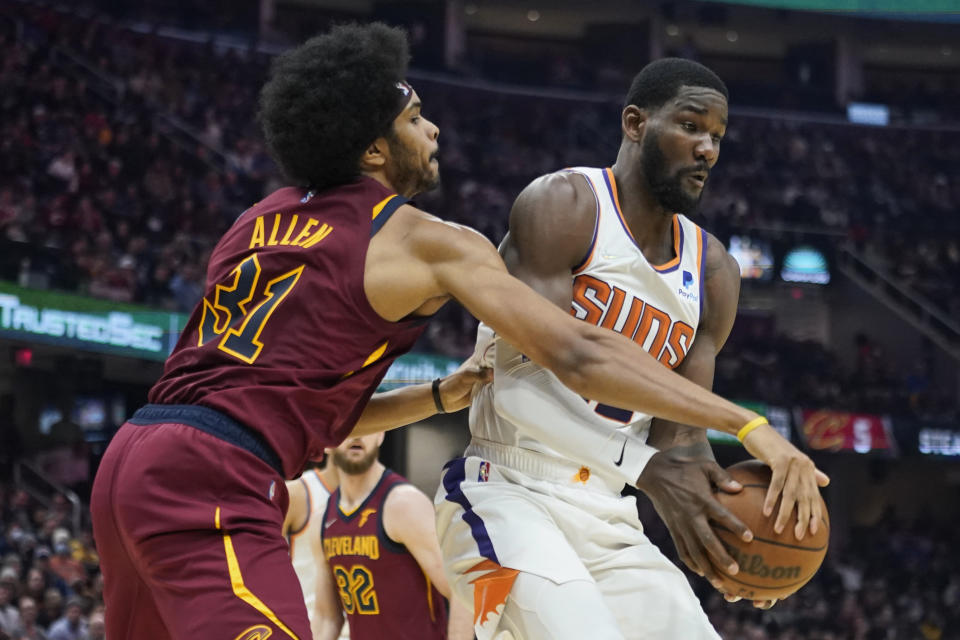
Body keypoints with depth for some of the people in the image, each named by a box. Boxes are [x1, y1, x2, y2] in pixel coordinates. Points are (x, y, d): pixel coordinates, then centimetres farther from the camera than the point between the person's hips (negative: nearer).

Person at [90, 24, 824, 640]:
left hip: (134, 465, 9)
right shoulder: (428, 241, 0)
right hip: (213, 484, -9)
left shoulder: (262, 221, 24)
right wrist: (748, 426, -8)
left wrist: (440, 397, 23)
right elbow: (578, 355, -8)